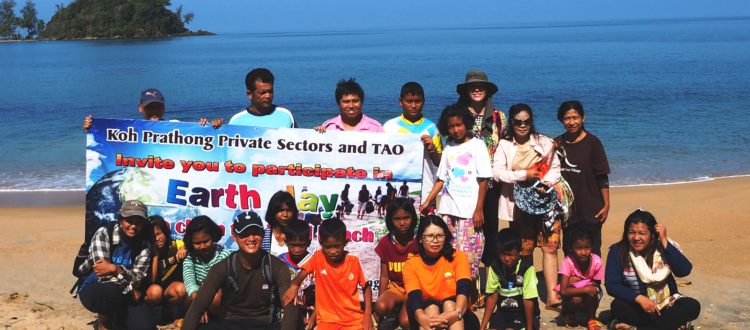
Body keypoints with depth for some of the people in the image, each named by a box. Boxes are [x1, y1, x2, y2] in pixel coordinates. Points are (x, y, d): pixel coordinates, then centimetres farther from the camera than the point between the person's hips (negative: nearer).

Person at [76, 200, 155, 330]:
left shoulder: (144, 244, -5)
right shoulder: (104, 233, -16)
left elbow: (138, 277, -16)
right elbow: (103, 274, -24)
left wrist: (115, 269, -34)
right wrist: (131, 289, -19)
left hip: (123, 294, 3)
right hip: (94, 289, -3)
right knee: (111, 291, -39)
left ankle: (114, 315, 13)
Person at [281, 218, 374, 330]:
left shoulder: (353, 261, -4)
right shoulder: (318, 258, -5)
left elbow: (366, 287, 6)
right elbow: (302, 273, 4)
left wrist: (368, 315, -3)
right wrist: (294, 286, -19)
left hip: (353, 318, -1)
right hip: (328, 319, 1)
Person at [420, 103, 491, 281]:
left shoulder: (477, 145, 0)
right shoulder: (448, 148, 13)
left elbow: (483, 180, -3)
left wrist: (479, 210, -8)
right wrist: (427, 202, 8)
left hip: (469, 211, -5)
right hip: (447, 211, 5)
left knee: (469, 257, -5)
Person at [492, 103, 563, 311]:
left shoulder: (544, 142, 7)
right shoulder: (504, 145, 4)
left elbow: (555, 168, 6)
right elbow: (497, 172, -6)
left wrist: (547, 183, -14)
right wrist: (524, 174, -15)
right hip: (519, 203, 0)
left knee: (550, 246, -9)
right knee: (524, 251, 5)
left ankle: (552, 296, -9)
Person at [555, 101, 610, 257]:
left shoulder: (592, 143, -7)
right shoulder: (558, 143, 5)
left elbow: (602, 178, -7)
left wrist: (606, 205, -9)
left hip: (590, 210, -4)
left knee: (592, 252, 1)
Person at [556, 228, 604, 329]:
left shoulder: (597, 262, -22)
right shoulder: (568, 262, -25)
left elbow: (596, 286, -11)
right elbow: (563, 290, -31)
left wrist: (576, 281, -23)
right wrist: (586, 289, -40)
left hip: (590, 298, 1)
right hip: (573, 293, -1)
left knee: (592, 292, -31)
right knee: (576, 299, -32)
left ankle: (591, 319, -4)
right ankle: (567, 314, 3)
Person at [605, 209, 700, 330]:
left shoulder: (663, 247, -8)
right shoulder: (618, 251, -11)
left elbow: (684, 271, -21)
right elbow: (611, 285, -16)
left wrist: (665, 241, -23)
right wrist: (639, 298, -30)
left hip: (666, 305, 2)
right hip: (636, 307, -1)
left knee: (693, 306, -26)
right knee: (618, 305, -31)